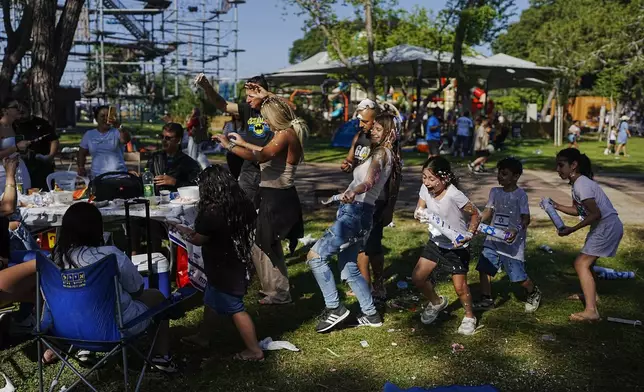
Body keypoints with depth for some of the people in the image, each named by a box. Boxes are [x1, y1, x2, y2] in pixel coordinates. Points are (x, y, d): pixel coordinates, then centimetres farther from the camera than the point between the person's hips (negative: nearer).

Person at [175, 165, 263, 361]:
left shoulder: (212, 212, -26)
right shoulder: (243, 204, -3)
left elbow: (198, 240, -13)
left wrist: (184, 231, 8)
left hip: (223, 269, -9)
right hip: (237, 264, 9)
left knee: (235, 309, 4)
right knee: (211, 301, 24)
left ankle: (254, 350, 14)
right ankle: (203, 337, 41)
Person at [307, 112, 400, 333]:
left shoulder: (382, 152, -8)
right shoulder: (376, 153, 20)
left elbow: (370, 180, -29)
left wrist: (353, 192, -47)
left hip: (355, 212, -10)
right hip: (353, 212, 10)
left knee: (315, 256, -13)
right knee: (349, 269, 13)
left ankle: (334, 308, -7)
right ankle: (371, 315, 20)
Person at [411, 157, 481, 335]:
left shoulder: (454, 195, -29)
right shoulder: (425, 189, -13)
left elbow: (476, 215, -18)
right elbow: (419, 210, -1)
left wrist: (469, 235, -30)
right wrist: (418, 214, -24)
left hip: (457, 247, -5)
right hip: (436, 242, 6)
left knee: (460, 287, 0)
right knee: (417, 277, 2)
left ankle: (469, 317, 29)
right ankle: (437, 302, 31)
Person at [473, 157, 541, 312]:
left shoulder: (520, 195, -9)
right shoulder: (495, 192, 6)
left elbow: (526, 218, -11)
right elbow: (488, 212, 7)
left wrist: (516, 230, -29)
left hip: (512, 243, -5)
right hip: (493, 240, 5)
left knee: (518, 276, 1)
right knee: (483, 268, 1)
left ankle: (534, 293, 31)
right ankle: (486, 300, 17)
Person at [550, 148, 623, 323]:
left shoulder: (581, 185, -21)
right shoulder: (579, 182, 9)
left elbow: (595, 214, -25)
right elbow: (577, 210, 17)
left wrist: (571, 229, -21)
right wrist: (556, 206, 4)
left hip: (607, 227, -10)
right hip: (605, 227, 10)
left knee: (581, 263, -12)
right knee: (586, 261, 24)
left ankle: (591, 311, -16)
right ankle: (591, 294, 45)